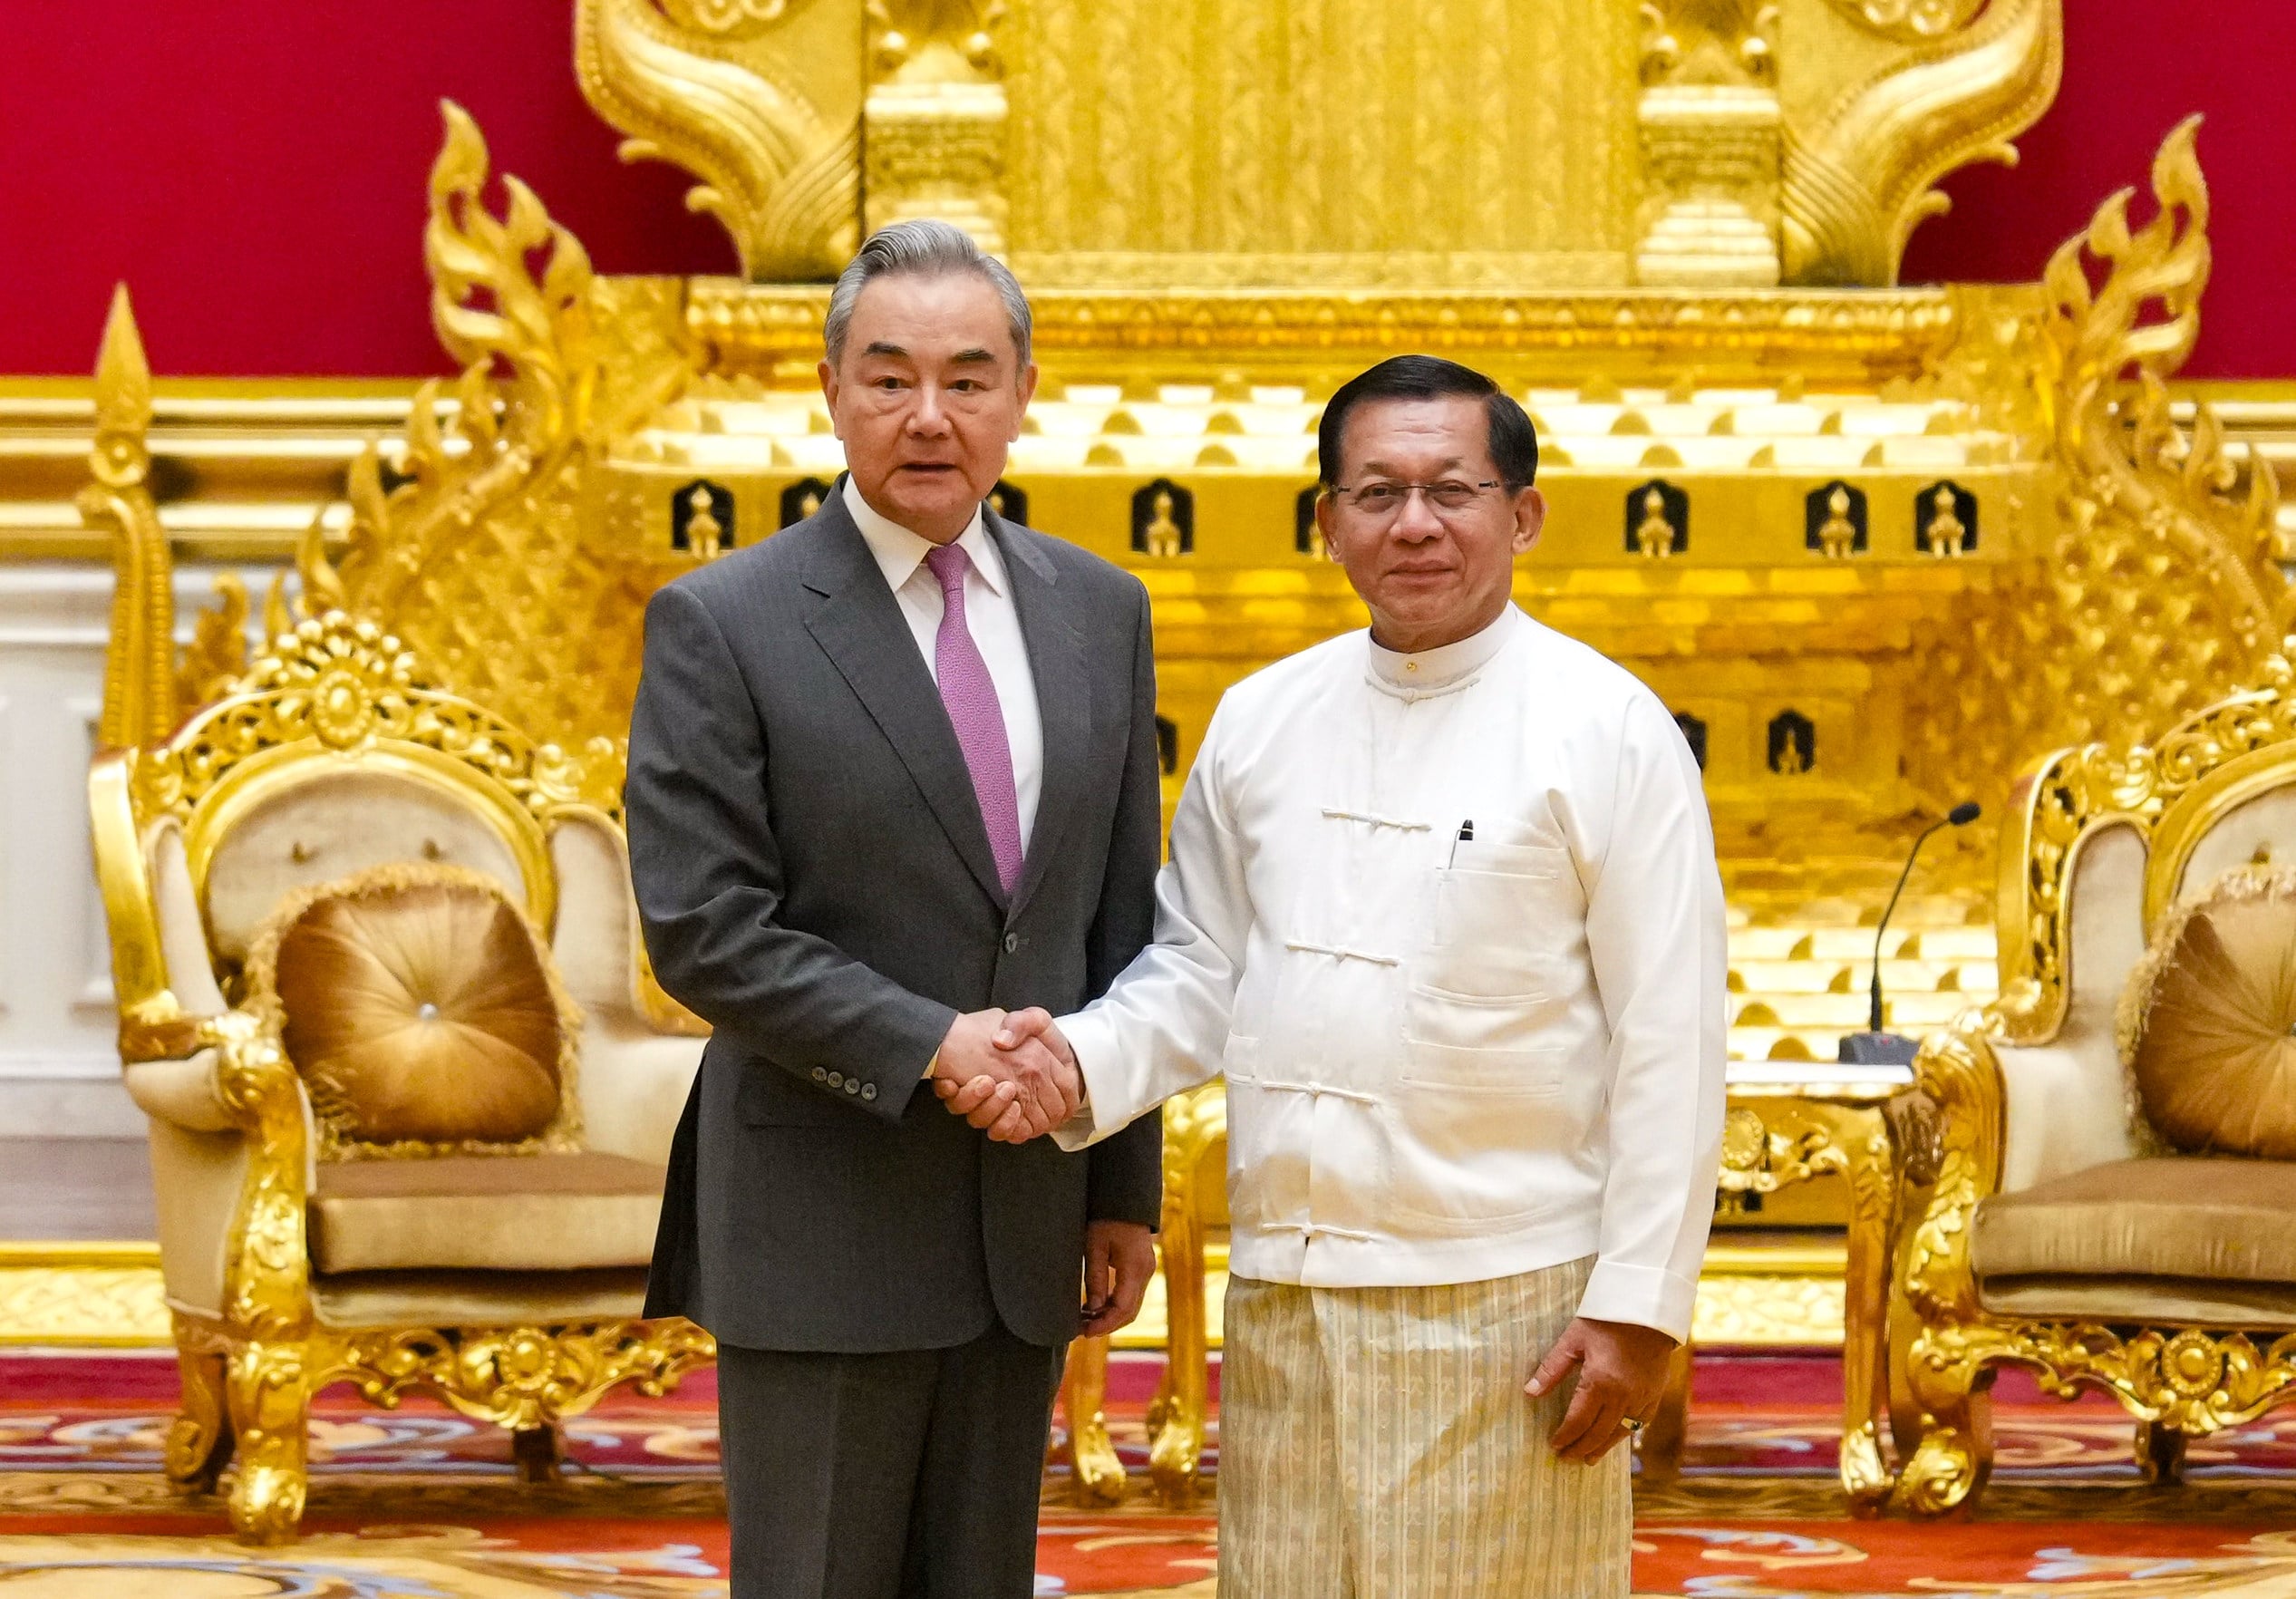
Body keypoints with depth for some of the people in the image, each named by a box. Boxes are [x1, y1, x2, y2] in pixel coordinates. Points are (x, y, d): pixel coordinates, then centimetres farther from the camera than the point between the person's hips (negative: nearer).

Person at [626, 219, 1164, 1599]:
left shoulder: (1099, 613, 9)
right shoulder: (721, 626, -7)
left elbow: (1125, 921, 12)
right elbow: (699, 926, -13)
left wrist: (1127, 1186, 10)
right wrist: (930, 1045, -19)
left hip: (1024, 1218, 5)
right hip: (820, 1225, -5)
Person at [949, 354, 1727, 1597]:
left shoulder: (1609, 732, -4)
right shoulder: (1260, 722, 10)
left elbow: (1669, 1044, -6)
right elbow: (1202, 970, 16)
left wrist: (1638, 1306, -10)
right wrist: (1083, 1061, -5)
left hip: (1503, 1306, -4)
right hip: (1284, 1295, 4)